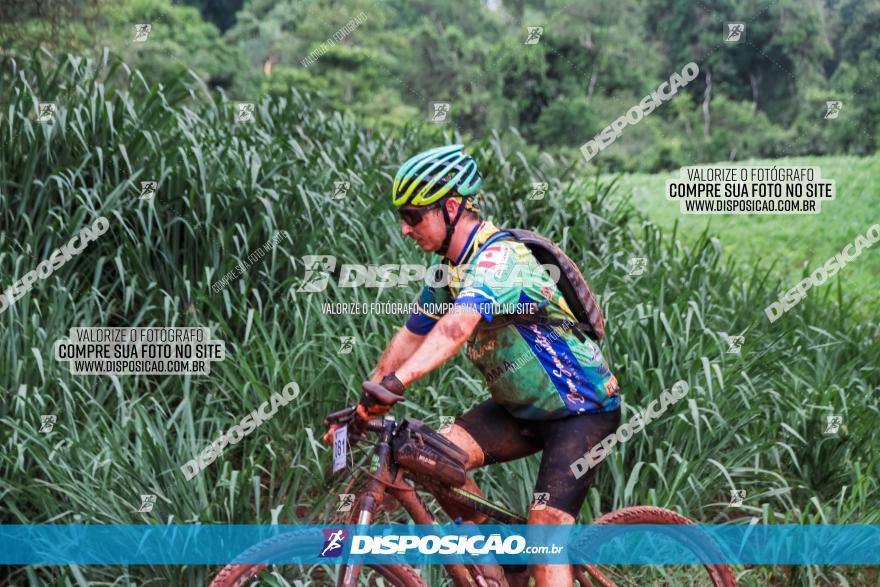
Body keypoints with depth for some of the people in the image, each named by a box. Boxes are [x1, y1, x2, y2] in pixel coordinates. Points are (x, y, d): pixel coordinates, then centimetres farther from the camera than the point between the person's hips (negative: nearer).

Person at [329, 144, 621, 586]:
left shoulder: (500, 258, -27)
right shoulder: (447, 269, 1)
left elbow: (457, 326, -44)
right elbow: (410, 337, 8)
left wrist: (396, 382, -56)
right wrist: (363, 405, 3)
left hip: (582, 408, -8)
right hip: (520, 407, 8)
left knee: (545, 530, -17)